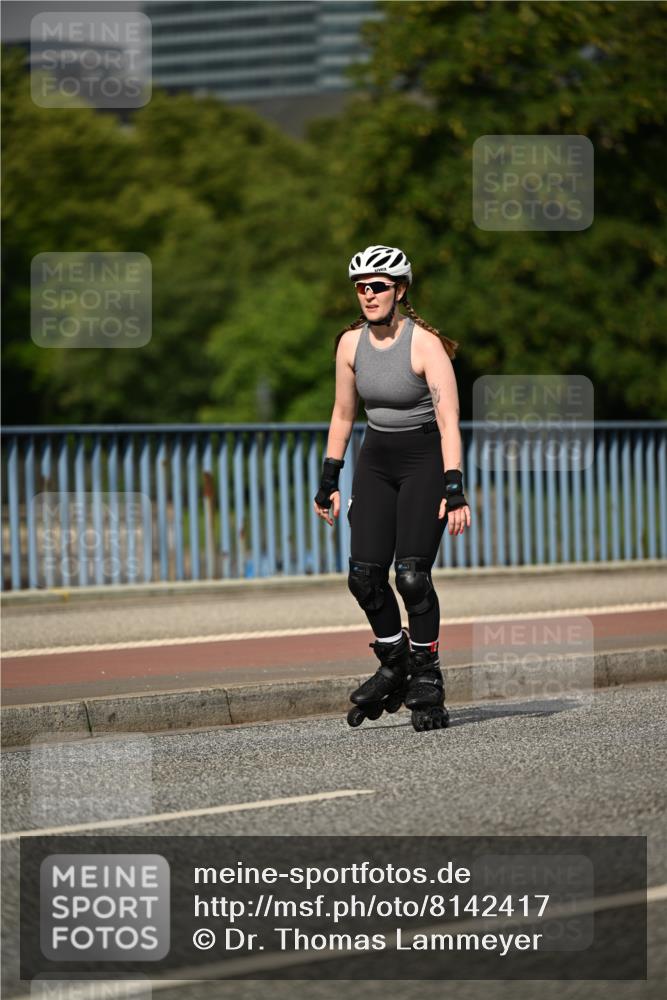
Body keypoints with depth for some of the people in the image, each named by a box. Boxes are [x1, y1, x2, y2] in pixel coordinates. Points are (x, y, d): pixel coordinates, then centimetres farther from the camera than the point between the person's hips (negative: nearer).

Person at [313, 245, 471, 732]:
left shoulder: (425, 344, -17)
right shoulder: (351, 343, 0)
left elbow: (449, 419, -22)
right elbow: (343, 413, 12)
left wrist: (454, 490, -29)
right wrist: (329, 480, 11)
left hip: (425, 459, -5)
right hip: (377, 460, 5)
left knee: (412, 575, -14)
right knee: (365, 576, -5)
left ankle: (427, 681, 0)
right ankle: (395, 665, 17)